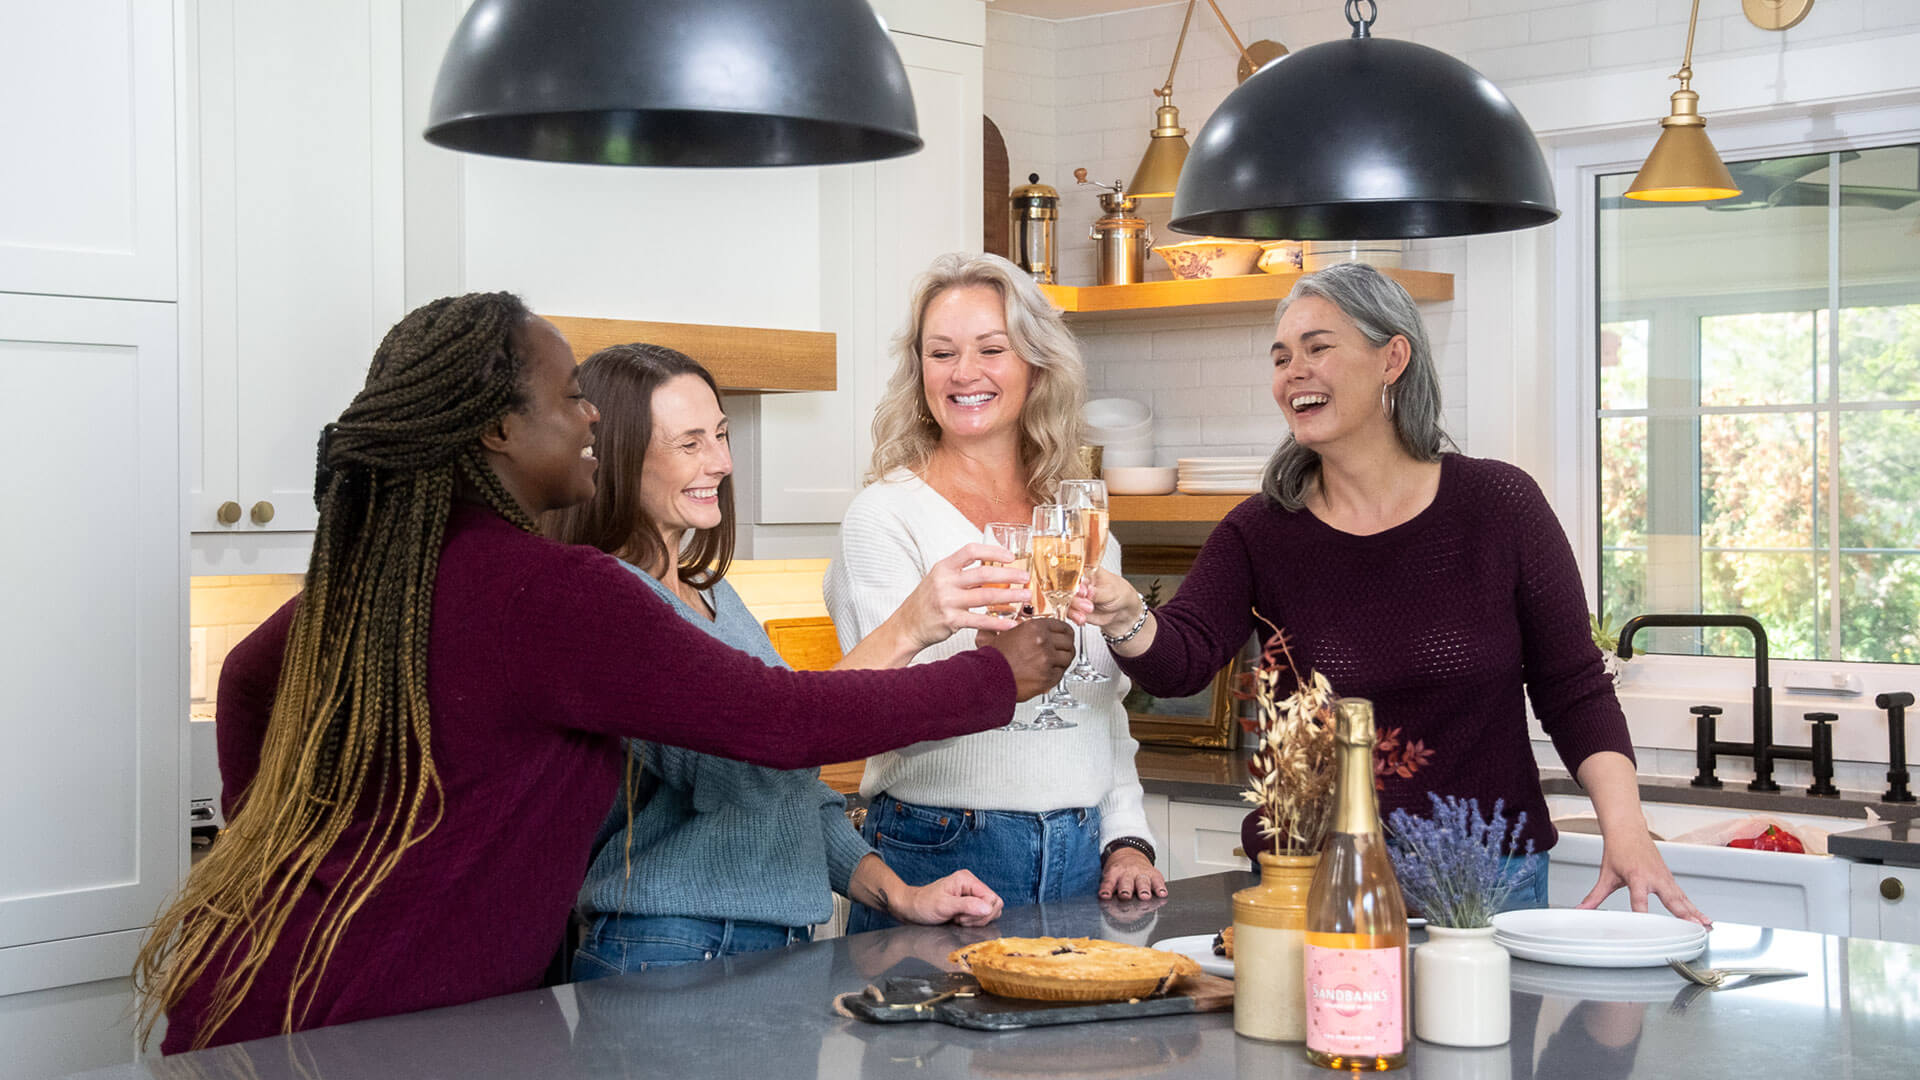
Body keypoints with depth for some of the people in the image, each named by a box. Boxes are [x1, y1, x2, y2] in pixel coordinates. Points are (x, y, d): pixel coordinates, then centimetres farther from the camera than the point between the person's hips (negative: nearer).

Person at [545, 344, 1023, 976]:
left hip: (782, 949, 8)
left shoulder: (715, 596, 18)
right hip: (668, 959, -8)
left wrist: (898, 894, 6)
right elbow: (730, 769, -24)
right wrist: (902, 634, -26)